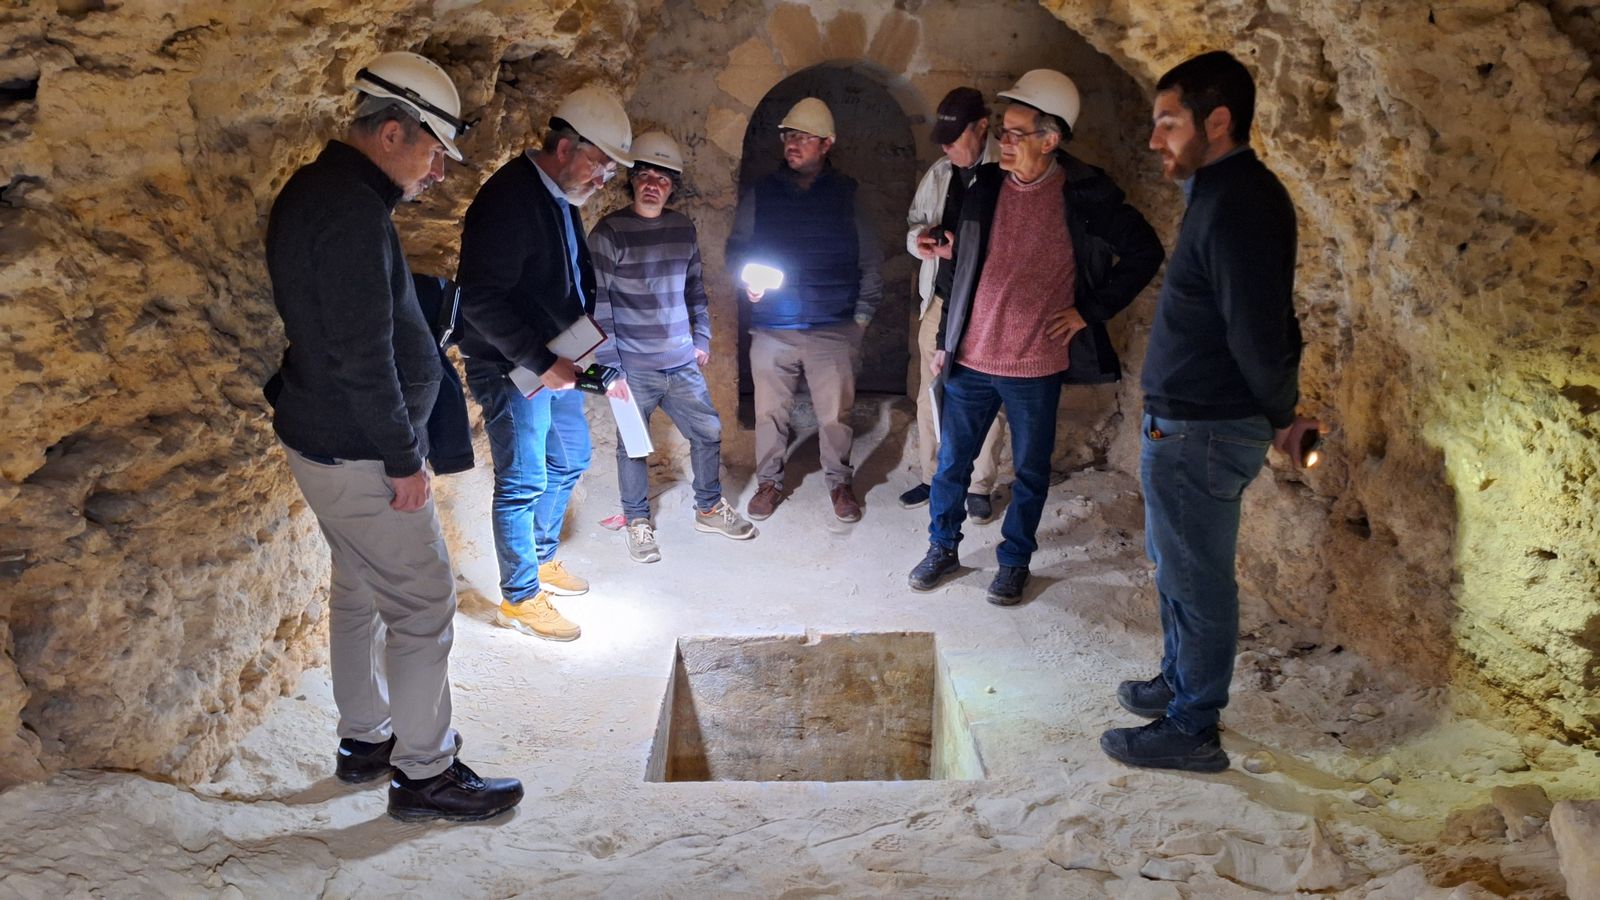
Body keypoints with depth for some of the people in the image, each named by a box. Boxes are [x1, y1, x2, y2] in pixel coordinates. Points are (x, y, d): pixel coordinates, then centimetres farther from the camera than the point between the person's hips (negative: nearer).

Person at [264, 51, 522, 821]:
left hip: (319, 436, 11)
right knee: (425, 603, -1)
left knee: (360, 590, 20)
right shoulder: (353, 210, -23)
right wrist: (404, 460, -19)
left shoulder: (316, 189, 9)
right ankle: (423, 773, 12)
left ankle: (364, 741, 34)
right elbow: (363, 354, -25)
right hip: (359, 453, -11)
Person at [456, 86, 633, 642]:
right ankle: (521, 599, 16)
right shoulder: (509, 200, -22)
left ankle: (543, 558, 40)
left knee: (569, 460, 20)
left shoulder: (562, 199, 8)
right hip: (512, 369, -10)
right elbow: (481, 301, -27)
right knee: (523, 483, 0)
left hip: (557, 362, 10)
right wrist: (541, 363, -28)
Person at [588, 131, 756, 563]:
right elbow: (597, 303, -10)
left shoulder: (683, 228, 7)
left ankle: (709, 508, 31)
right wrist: (609, 365, -12)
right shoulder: (608, 233, -9)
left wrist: (702, 339, 15)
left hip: (682, 363, 5)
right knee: (632, 446, 6)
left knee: (708, 432, 11)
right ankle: (638, 521, 25)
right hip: (633, 368, -5)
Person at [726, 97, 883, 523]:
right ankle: (769, 481, 25)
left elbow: (870, 260, 9)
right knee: (770, 410, 7)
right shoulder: (760, 194, 7)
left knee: (835, 413, 4)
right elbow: (736, 248, 14)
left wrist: (862, 314, 4)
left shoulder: (846, 195, 5)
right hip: (771, 326, 1)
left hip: (833, 328, -1)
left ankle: (839, 481, 24)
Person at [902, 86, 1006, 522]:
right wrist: (920, 238, -5)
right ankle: (932, 477, 28)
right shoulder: (937, 174, 9)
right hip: (940, 301, 6)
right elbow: (913, 224, 18)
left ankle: (980, 486, 21)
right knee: (930, 394, 13)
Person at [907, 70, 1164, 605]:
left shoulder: (1084, 196, -9)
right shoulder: (984, 187, 1)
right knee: (951, 462, 12)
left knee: (1031, 471, 11)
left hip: (1036, 366, -3)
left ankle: (1014, 560, 29)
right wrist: (943, 342, 9)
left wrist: (1091, 310, -6)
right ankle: (943, 547, 31)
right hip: (970, 359, 3)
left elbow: (1144, 252, -1)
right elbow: (961, 271, 8)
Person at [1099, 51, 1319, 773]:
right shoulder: (1231, 193, 12)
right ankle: (1180, 684, 40)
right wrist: (1280, 413, 13)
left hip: (1200, 433, -10)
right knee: (1177, 565, 23)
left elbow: (1260, 334, -24)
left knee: (1195, 580, 2)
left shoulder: (1236, 206, -22)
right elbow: (1264, 326, 15)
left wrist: (1281, 415, -7)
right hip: (1188, 423, 10)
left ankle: (1191, 731, 17)